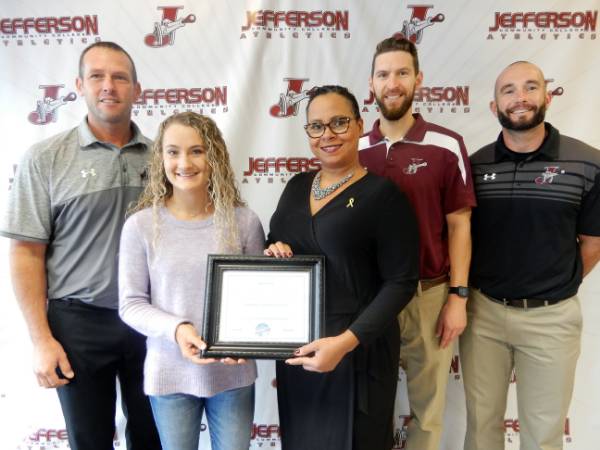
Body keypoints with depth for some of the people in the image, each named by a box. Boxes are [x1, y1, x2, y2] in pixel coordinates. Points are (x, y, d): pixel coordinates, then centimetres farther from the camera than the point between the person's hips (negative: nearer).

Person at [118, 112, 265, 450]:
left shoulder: (244, 221, -8)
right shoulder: (141, 225, -10)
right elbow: (131, 303, -4)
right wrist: (175, 329, -20)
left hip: (233, 371, 1)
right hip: (169, 374, 0)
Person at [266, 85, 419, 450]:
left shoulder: (383, 195, -12)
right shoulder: (297, 186, 5)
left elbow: (400, 283, -15)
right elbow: (276, 245, 17)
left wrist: (346, 341, -23)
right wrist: (274, 252, -6)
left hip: (357, 348, -5)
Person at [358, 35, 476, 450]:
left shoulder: (447, 147, -6)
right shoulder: (356, 150, 1)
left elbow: (459, 225, -3)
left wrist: (458, 296, -7)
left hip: (429, 294, -2)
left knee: (427, 403, 15)